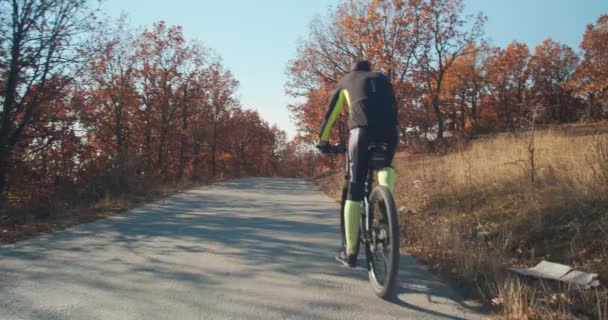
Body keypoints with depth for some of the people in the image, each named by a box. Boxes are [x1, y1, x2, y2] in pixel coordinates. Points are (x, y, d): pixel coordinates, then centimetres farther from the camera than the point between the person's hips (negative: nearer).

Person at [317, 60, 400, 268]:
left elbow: (331, 112, 31)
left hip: (363, 130, -2)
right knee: (386, 166, 34)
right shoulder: (383, 79, 34)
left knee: (354, 191, 4)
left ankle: (350, 252, 6)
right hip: (390, 130, 2)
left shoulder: (346, 80, 30)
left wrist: (322, 140, 40)